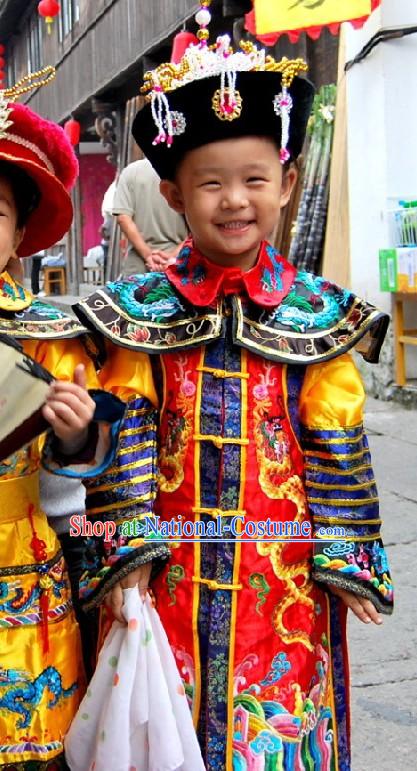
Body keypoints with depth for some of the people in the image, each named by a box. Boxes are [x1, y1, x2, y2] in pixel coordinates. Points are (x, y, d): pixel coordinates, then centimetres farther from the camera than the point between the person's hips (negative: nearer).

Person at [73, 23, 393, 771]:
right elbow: (126, 433, -2)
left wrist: (344, 558, 0)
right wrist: (126, 551, -7)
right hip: (171, 566, 1)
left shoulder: (316, 313, -2)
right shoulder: (142, 312, -2)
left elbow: (336, 442, 1)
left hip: (283, 568, 0)